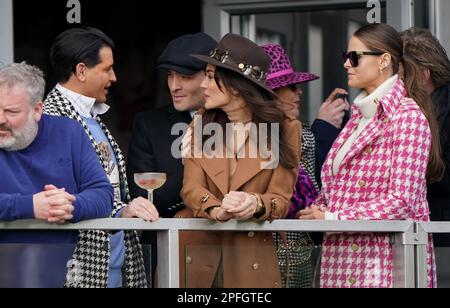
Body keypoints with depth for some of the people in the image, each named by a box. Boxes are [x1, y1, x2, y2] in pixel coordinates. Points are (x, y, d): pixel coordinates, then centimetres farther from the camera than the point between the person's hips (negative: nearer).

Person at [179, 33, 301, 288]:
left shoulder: (285, 130, -1)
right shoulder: (201, 126, 9)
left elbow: (281, 198, -4)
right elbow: (191, 188, -3)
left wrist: (256, 204, -26)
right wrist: (217, 210, -23)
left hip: (252, 262, -2)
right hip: (200, 258, 2)